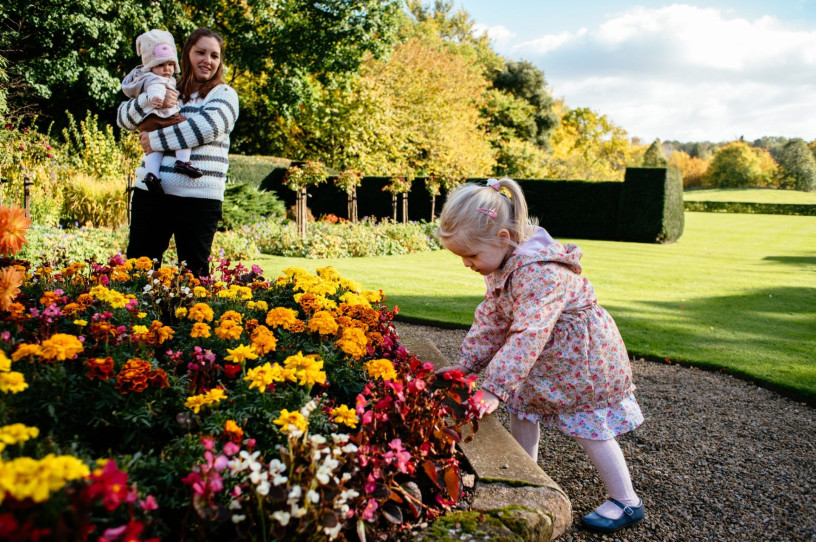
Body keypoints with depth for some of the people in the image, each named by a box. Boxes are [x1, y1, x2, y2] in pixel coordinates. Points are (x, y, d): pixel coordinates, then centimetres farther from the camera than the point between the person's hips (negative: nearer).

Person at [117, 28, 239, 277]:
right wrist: (151, 100, -11)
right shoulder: (168, 90, 16)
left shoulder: (224, 94, 6)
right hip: (151, 192, 4)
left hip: (199, 198, -3)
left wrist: (156, 140, -10)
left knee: (194, 273, 3)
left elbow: (208, 126, -14)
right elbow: (124, 118, 8)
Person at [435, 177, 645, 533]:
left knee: (589, 426, -2)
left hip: (582, 356, -9)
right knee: (521, 409, 13)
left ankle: (626, 502, 13)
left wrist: (495, 389, -38)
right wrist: (465, 363, 1)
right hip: (544, 357, 9)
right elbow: (491, 316, 5)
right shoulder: (503, 264, -4)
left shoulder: (541, 271, -36)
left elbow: (527, 336, -38)